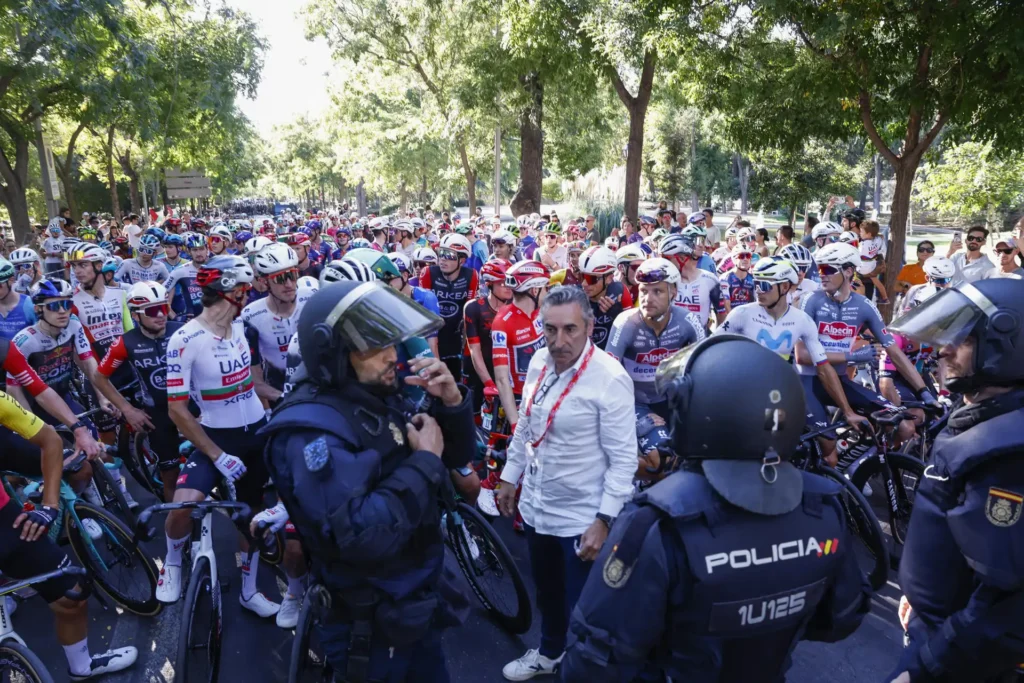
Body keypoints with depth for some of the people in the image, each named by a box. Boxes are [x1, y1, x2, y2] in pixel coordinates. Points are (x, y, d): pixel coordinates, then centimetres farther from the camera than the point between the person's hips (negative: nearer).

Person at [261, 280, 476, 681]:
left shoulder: (381, 398, 2)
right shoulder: (311, 430, -25)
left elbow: (456, 457, 7)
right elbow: (362, 537, -36)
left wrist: (452, 402, -11)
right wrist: (425, 461, -26)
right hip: (374, 627, -8)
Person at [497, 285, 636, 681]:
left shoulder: (609, 378, -22)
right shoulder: (539, 361, -3)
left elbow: (623, 459, -19)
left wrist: (604, 520, -20)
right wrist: (509, 477, 14)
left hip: (582, 518, -6)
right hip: (536, 507, 7)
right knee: (547, 592, 27)